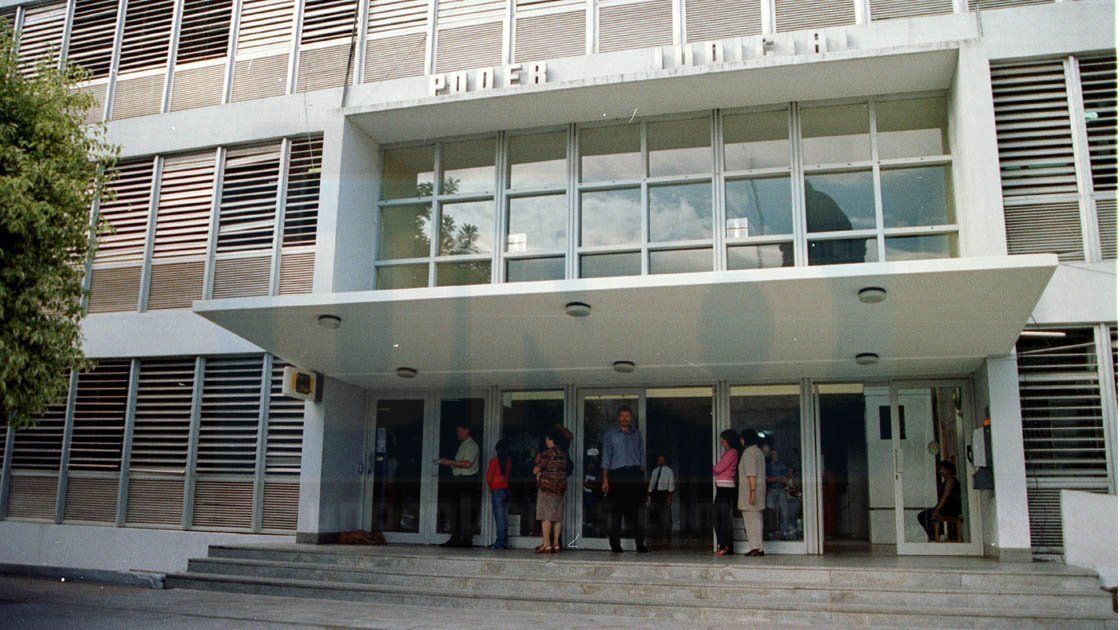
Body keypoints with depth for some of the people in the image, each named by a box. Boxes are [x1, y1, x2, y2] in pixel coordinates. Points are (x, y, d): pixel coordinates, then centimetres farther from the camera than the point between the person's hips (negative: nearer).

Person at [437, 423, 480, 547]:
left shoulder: (471, 445, -8)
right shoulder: (462, 445, 21)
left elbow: (467, 463, -20)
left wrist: (451, 462, -16)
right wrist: (448, 464, 11)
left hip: (467, 480, -10)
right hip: (459, 480, 10)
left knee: (466, 511, -8)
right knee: (456, 509, 10)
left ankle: (467, 539, -5)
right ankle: (455, 538, 15)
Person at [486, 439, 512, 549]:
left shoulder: (494, 460, -9)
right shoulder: (509, 461, 3)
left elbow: (489, 477, -6)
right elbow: (509, 475, 3)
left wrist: (490, 488, 9)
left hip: (497, 490, -5)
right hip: (506, 489, 5)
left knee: (499, 517, -5)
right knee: (505, 517, 10)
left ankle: (499, 542, -4)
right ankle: (504, 542, 13)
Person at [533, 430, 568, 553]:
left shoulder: (546, 453, -11)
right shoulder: (564, 454, 10)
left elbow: (535, 470, -9)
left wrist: (537, 461, 12)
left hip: (547, 486, -6)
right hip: (560, 488, 6)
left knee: (546, 516, -4)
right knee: (558, 517, 7)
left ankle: (546, 544, -8)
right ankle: (556, 544, 8)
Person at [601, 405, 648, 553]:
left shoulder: (637, 434, 16)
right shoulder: (610, 434, 9)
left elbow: (642, 454, 16)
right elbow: (606, 456, 5)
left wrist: (642, 475, 5)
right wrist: (605, 479, -3)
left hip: (635, 474, 2)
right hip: (616, 474, -1)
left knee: (636, 509, -5)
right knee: (616, 510, -2)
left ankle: (640, 544, -4)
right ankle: (615, 544, 3)